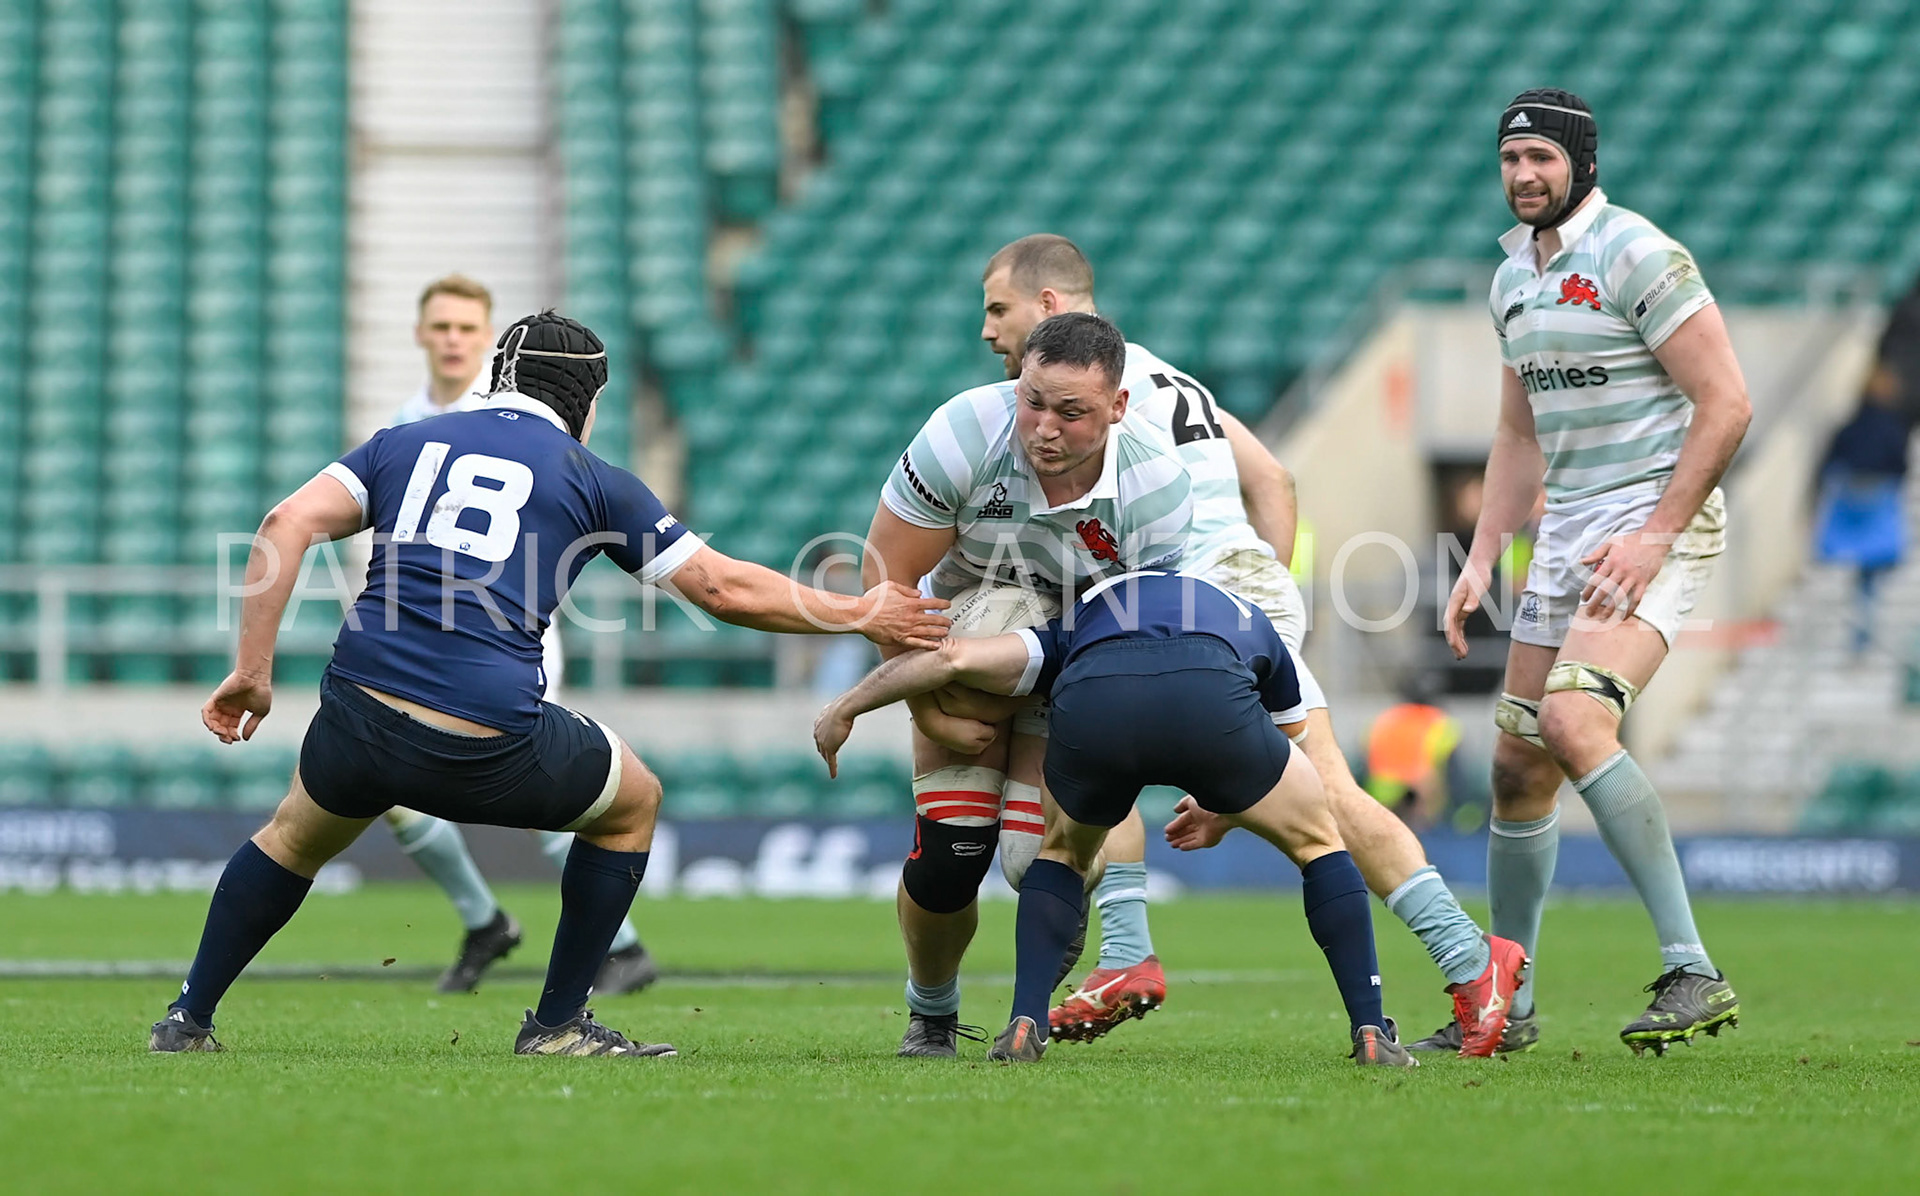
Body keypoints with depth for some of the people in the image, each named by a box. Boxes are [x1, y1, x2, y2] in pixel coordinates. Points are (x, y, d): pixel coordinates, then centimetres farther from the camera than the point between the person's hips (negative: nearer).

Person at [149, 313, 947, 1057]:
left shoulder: (403, 444, 19)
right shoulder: (591, 480, 12)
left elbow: (287, 525, 5)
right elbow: (724, 589, 13)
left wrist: (253, 671, 7)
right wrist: (861, 617, 24)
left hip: (359, 718, 3)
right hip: (490, 742, -3)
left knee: (298, 834, 35)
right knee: (633, 803, 25)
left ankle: (187, 1019, 33)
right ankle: (558, 1025, 25)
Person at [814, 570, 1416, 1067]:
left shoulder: (1073, 628, 41)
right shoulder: (1250, 624, 46)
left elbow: (957, 657, 27)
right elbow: (1292, 727, 57)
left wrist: (844, 709, 37)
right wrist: (1222, 813, 73)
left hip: (1090, 703, 1)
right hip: (1211, 701, -1)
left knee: (1064, 852, 33)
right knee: (1319, 842, 25)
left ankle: (1025, 1024, 19)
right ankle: (1370, 1032, 15)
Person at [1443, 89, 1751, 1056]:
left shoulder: (1638, 256, -11)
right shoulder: (1514, 276, 15)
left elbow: (1725, 405, -15)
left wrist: (1655, 535, -19)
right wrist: (1481, 560, 15)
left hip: (1658, 520, -8)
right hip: (1567, 534, 8)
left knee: (1574, 723, -27)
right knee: (1518, 764, 6)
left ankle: (1692, 974, -26)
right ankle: (1505, 1002, 19)